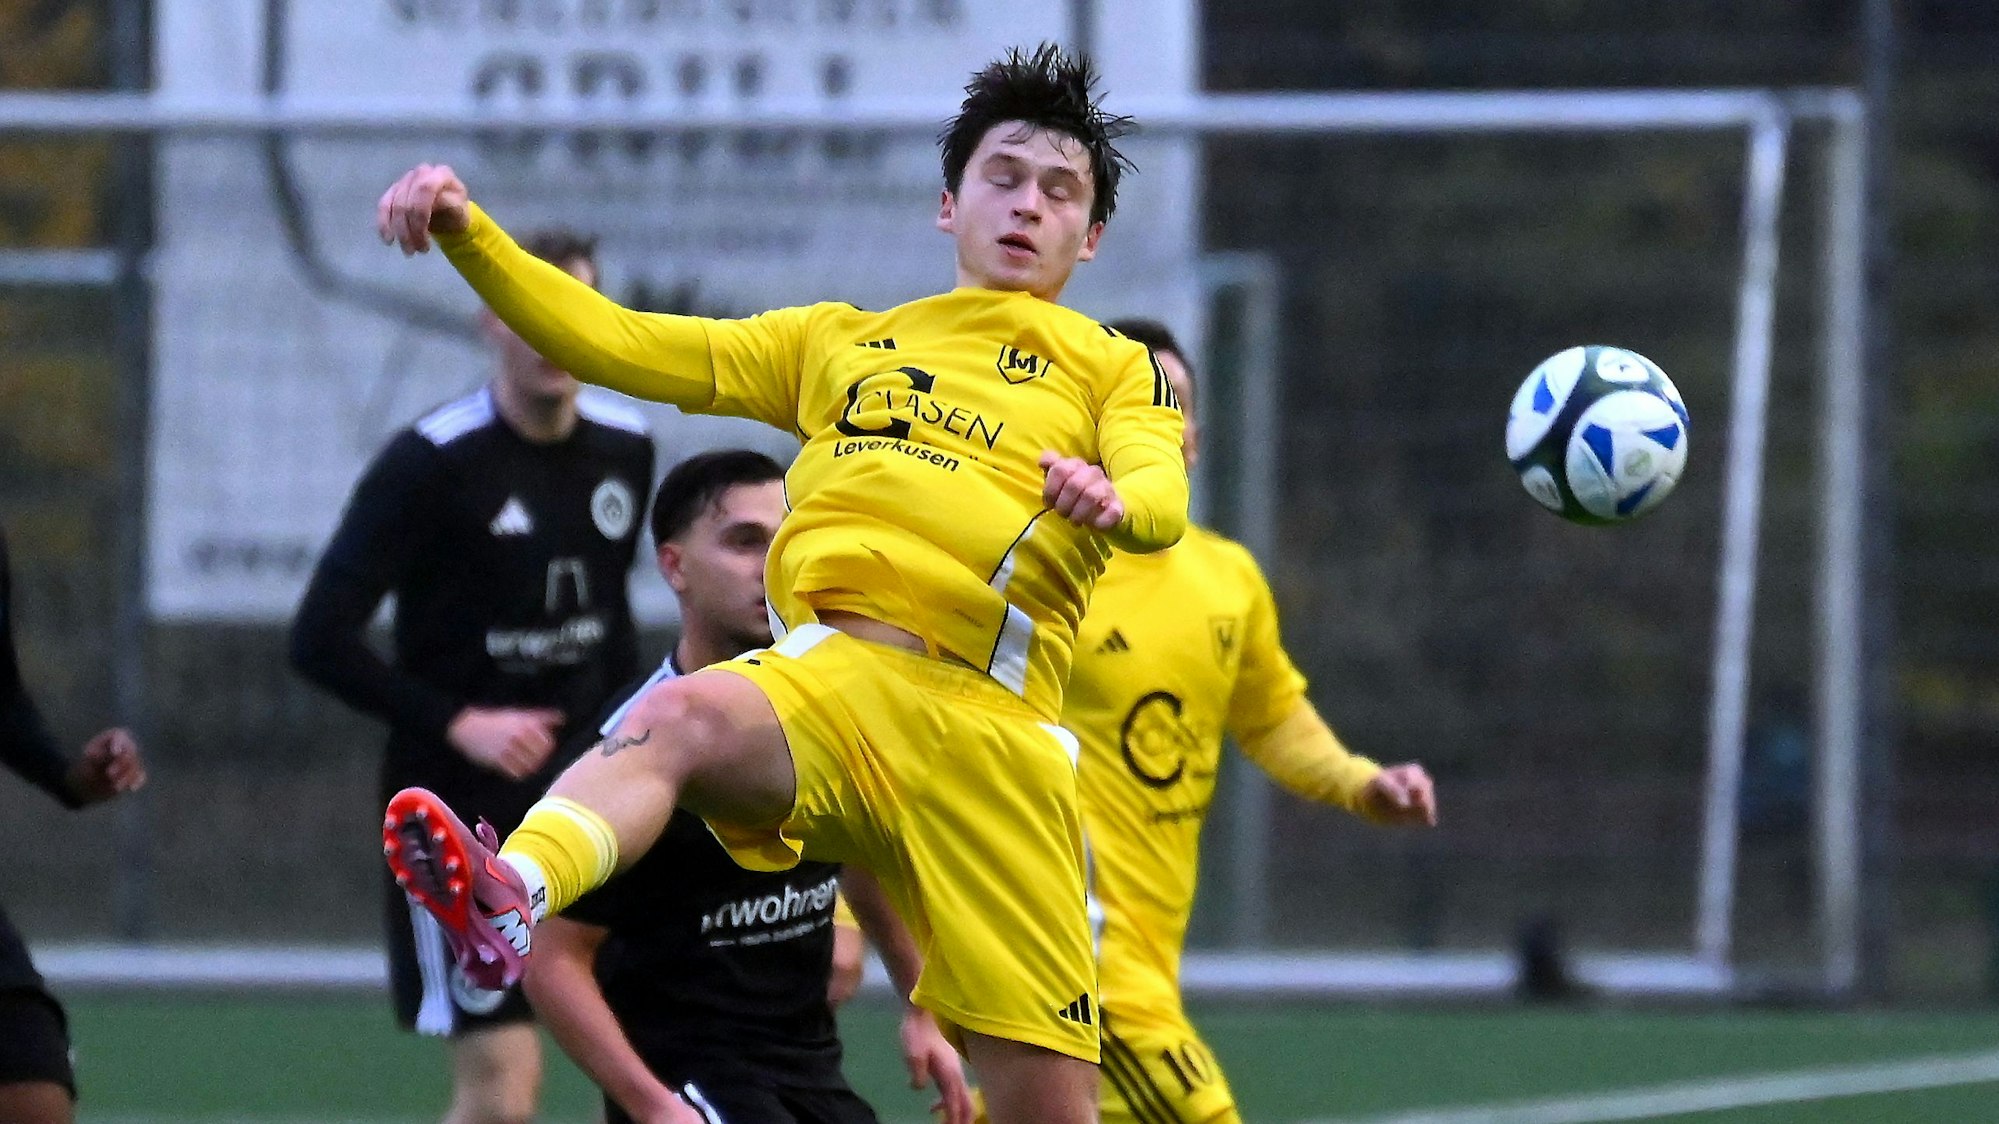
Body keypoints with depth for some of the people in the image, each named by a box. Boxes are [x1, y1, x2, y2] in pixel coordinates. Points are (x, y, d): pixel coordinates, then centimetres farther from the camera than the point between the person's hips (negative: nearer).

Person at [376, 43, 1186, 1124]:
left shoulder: (1114, 371, 22)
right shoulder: (840, 342, 30)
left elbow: (1162, 494, 0)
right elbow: (617, 345, 26)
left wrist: (1110, 502, -25)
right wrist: (466, 233, 12)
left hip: (985, 721, 0)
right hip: (825, 672, 0)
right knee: (676, 717, -36)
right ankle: (506, 901, -65)